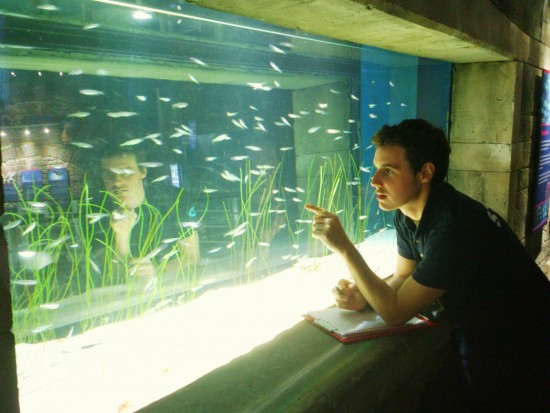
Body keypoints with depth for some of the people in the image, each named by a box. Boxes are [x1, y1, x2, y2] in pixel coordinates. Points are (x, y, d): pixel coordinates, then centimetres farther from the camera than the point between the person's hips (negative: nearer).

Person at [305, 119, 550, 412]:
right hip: (478, 340, 7)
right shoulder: (406, 214, -7)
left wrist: (344, 248, -36)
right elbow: (402, 279, 4)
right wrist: (363, 297, -17)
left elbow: (395, 312, -33)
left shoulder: (453, 226, -36)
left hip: (521, 354, -7)